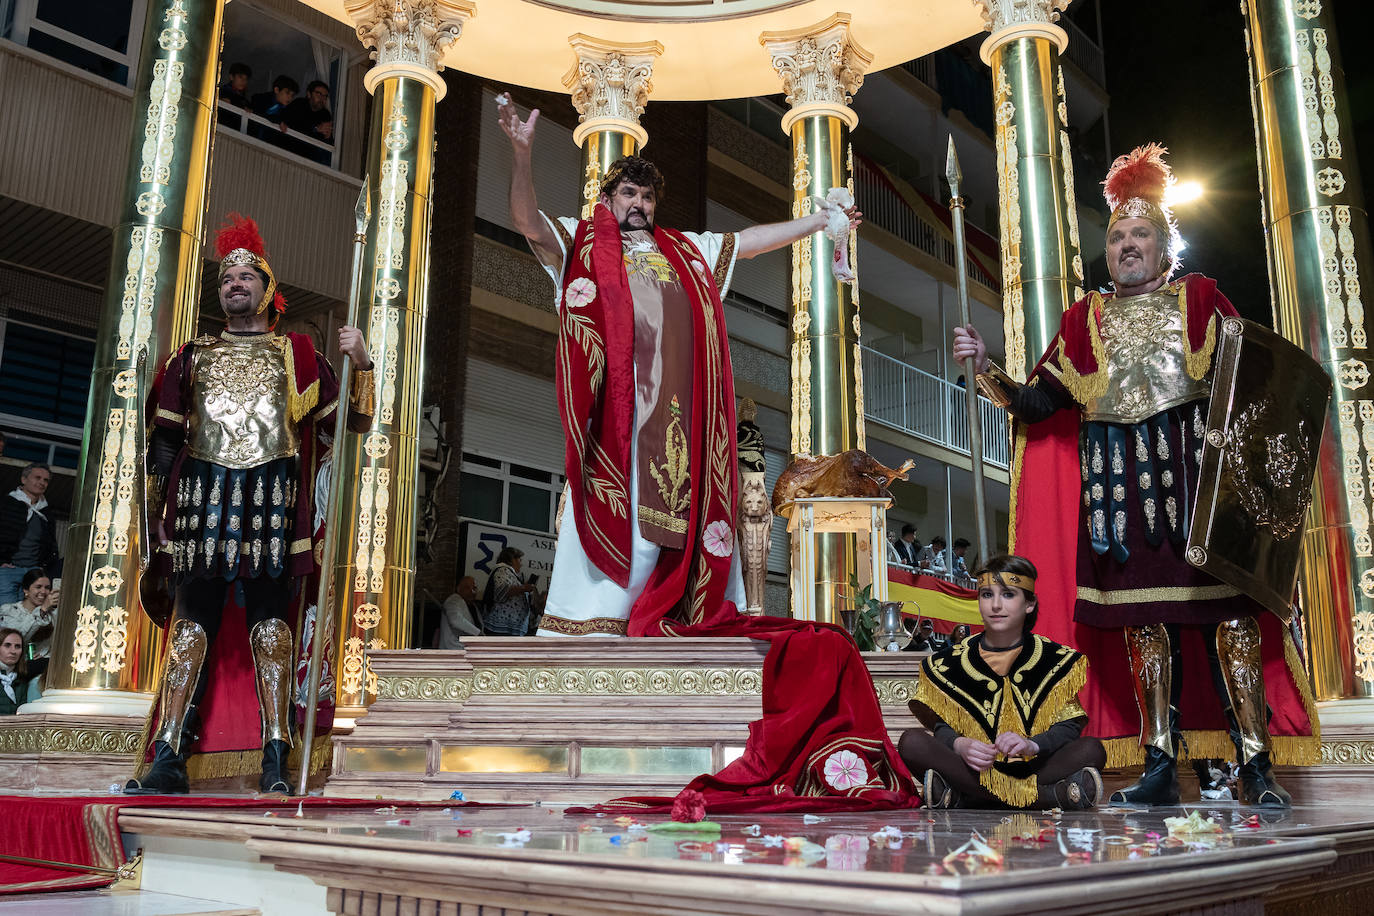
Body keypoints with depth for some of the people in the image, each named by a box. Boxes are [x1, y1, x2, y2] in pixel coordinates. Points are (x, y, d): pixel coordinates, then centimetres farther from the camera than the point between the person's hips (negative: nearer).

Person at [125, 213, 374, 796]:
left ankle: (275, 759, -6)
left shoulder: (296, 353, 16)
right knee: (193, 619, -2)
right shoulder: (193, 356, 22)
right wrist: (158, 510, 12)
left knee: (270, 621, -6)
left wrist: (361, 364, -3)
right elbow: (165, 437, 20)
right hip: (202, 496, 2)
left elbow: (347, 422, 11)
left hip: (271, 497, -2)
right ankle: (169, 757, -1)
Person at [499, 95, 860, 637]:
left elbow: (752, 240, 32)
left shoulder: (689, 251, 28)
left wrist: (819, 221, 32)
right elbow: (526, 219, 1)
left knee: (675, 507, -3)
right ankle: (591, 624, -10)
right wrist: (522, 152, -15)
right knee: (612, 507, -11)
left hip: (678, 405, 4)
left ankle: (651, 622, -1)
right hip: (616, 403, -4)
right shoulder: (580, 244, 16)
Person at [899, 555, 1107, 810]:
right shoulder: (951, 662, 6)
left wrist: (1032, 744, -25)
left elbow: (1069, 726, -3)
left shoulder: (1057, 660, 5)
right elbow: (941, 724, 1)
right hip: (974, 769, 0)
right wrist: (960, 745, -24)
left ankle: (963, 797, -32)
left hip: (1033, 768, 0)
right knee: (911, 741, -24)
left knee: (1092, 750, -25)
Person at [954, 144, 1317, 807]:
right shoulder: (1086, 318, 17)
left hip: (1197, 465, -1)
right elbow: (1035, 405, 11)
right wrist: (984, 367, -3)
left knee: (1226, 607, -7)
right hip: (1119, 480, 2)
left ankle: (1257, 765, -2)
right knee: (1141, 614, 0)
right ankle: (1159, 766, 4)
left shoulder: (1199, 298, 14)